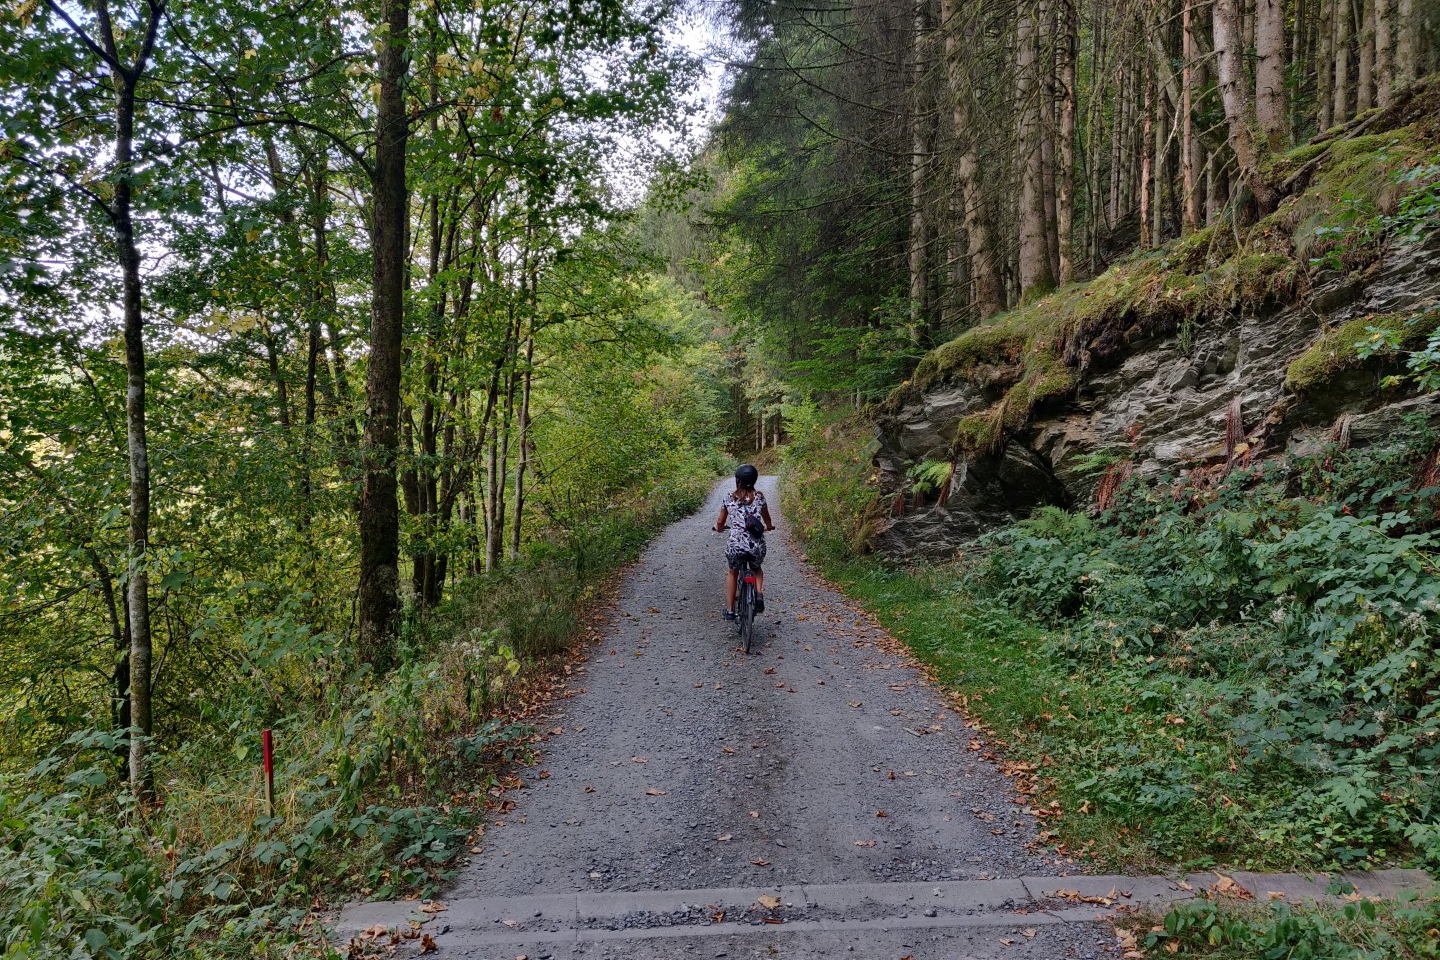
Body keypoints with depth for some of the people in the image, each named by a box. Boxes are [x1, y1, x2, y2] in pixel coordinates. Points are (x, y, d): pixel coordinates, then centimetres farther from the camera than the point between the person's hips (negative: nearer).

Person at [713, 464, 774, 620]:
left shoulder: (729, 498, 5)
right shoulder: (759, 497, 6)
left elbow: (720, 524, 12)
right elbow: (768, 523, 20)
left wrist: (718, 528, 36)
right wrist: (769, 527, 43)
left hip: (735, 544, 0)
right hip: (757, 545, 0)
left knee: (732, 573, 28)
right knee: (757, 569, 32)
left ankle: (729, 610, 26)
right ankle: (759, 593, 5)